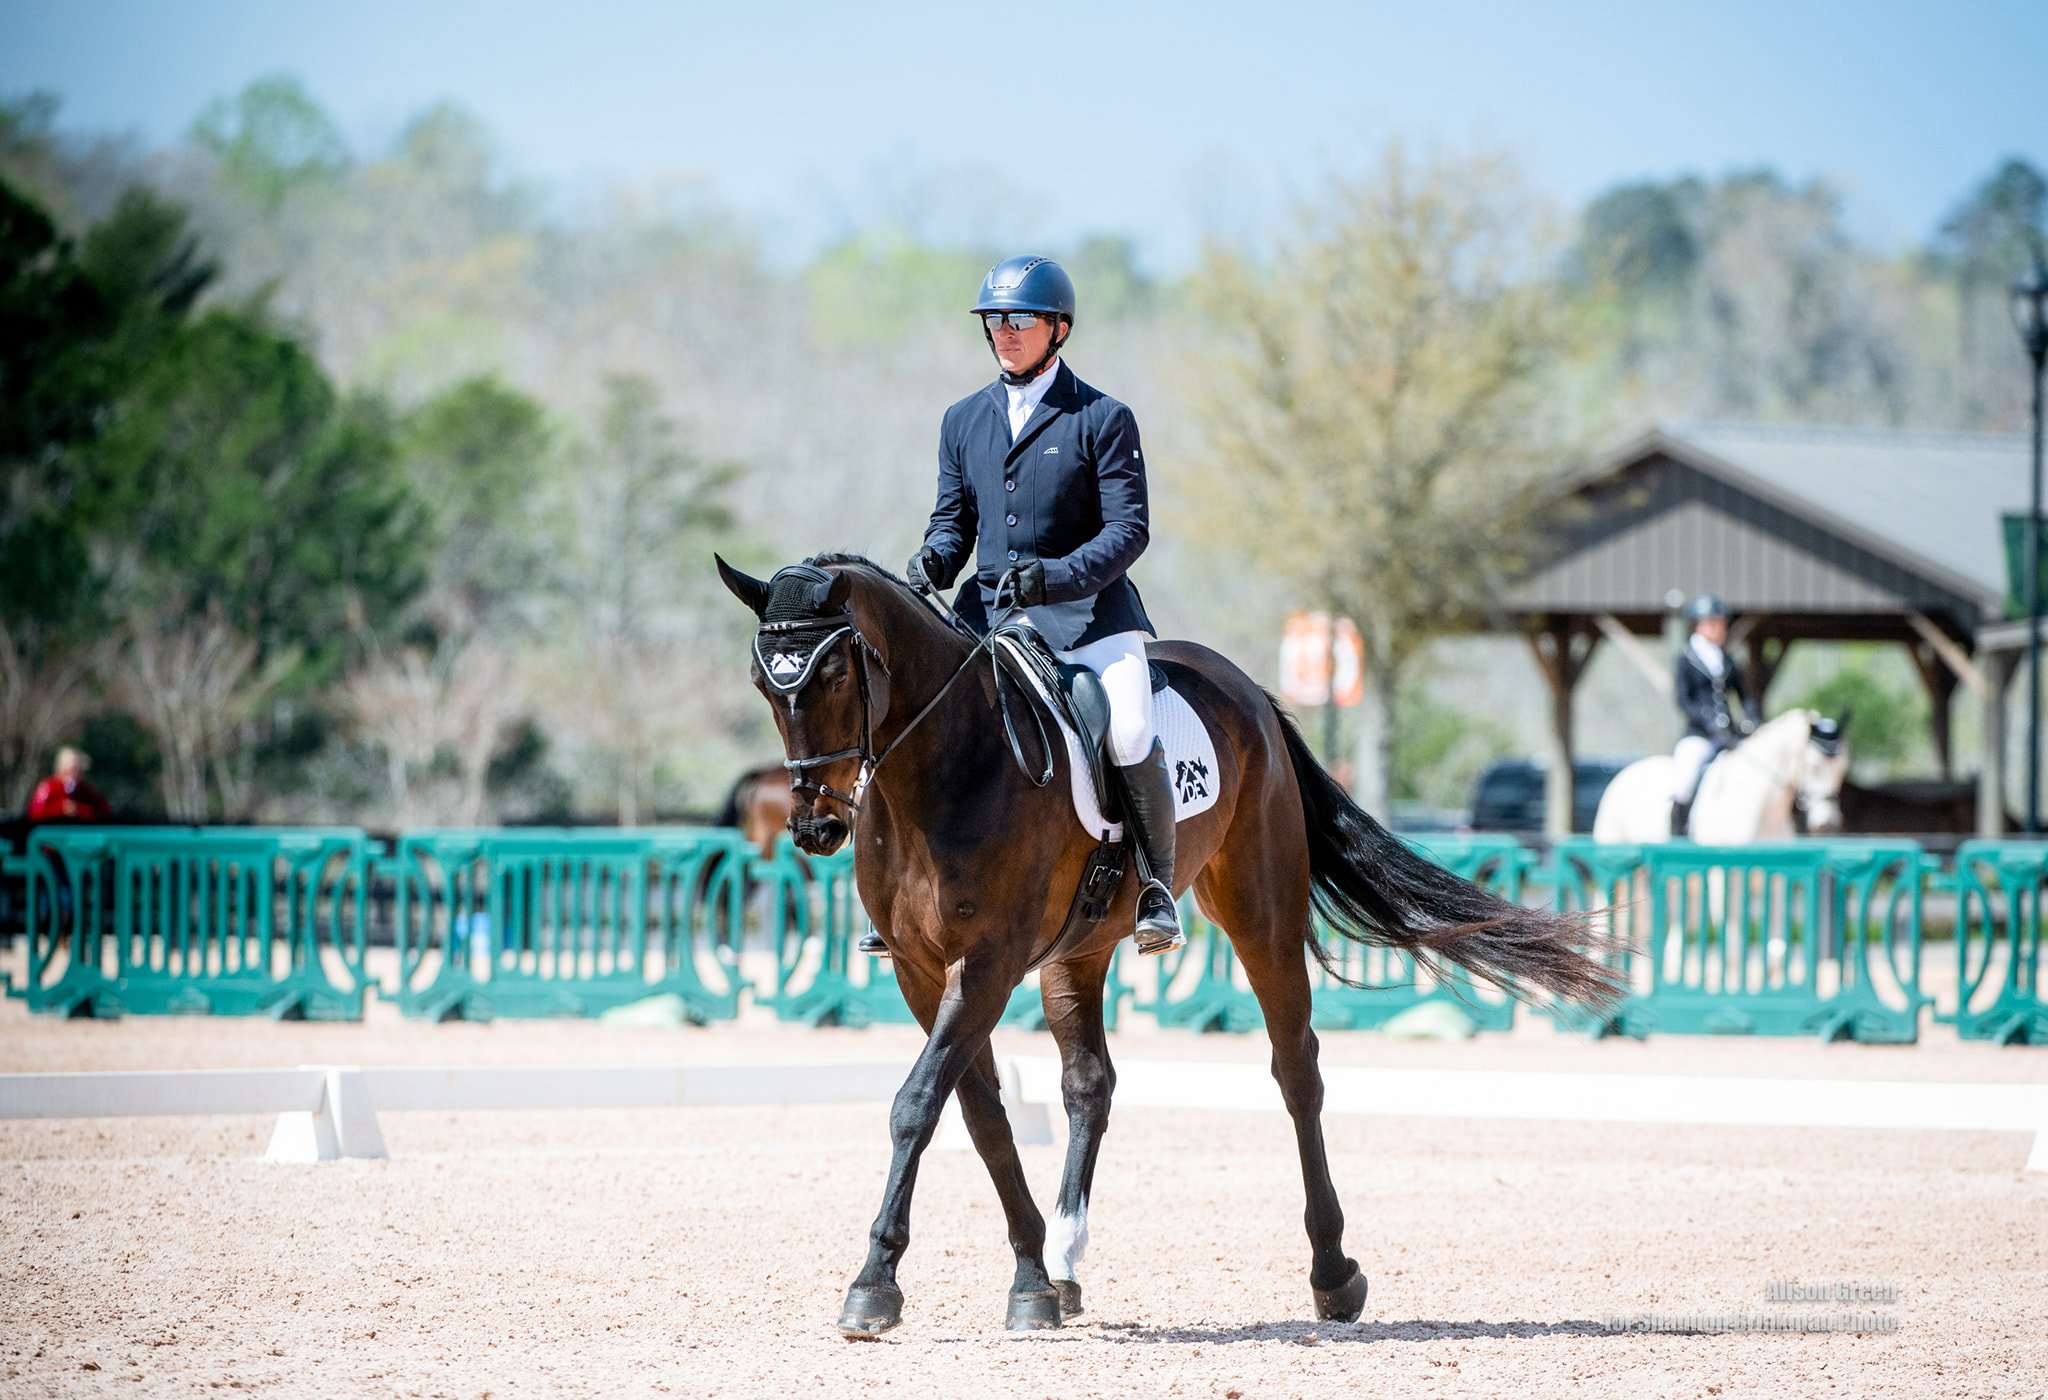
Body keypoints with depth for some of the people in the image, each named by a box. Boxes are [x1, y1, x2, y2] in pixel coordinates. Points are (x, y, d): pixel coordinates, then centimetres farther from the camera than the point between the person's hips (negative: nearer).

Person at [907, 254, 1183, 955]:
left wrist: (1055, 576, -24)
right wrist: (935, 560, -7)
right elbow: (953, 519, 17)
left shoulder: (1103, 420, -2)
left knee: (1128, 733, -26)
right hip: (988, 609, 5)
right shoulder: (963, 421, 14)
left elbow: (1128, 529, -7)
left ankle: (1156, 888, -10)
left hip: (1087, 612, -5)